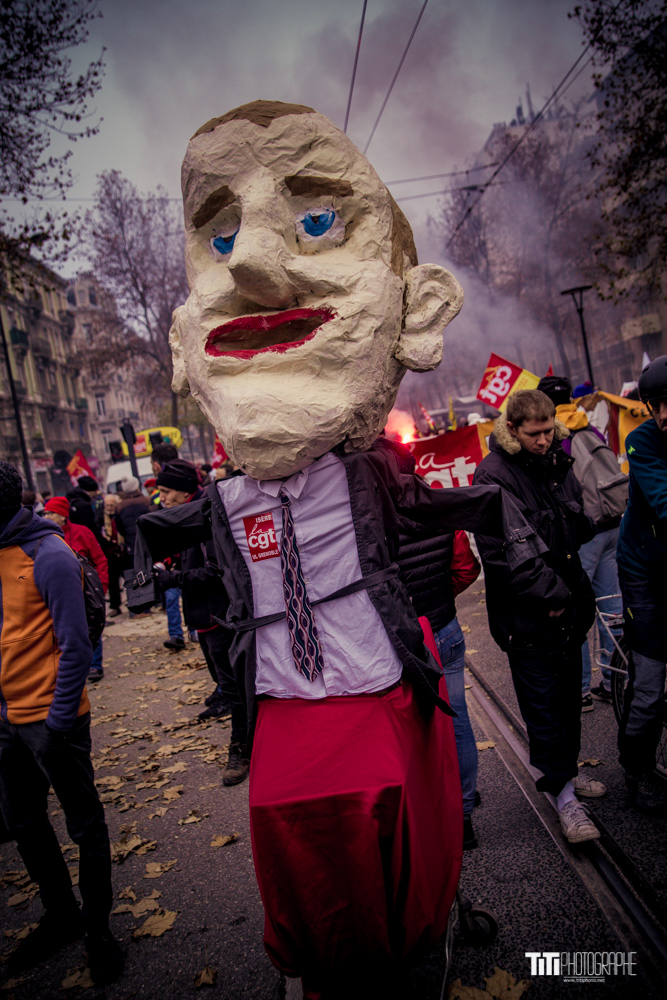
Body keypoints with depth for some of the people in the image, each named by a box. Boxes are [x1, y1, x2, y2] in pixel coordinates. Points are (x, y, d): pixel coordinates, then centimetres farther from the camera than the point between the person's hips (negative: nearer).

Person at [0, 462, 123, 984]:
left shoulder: (49, 557, -16)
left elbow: (75, 646, -17)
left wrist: (58, 724, -17)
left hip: (51, 716, -8)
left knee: (84, 823, 8)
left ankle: (98, 926, 26)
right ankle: (61, 916, 39)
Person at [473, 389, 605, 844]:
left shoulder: (559, 463, 7)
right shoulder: (493, 475, -16)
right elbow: (499, 555, -21)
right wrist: (550, 593, -18)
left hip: (568, 607, 7)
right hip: (527, 615, -7)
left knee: (569, 696, 20)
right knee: (543, 707, 3)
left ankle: (567, 771, 38)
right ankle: (563, 794, 17)